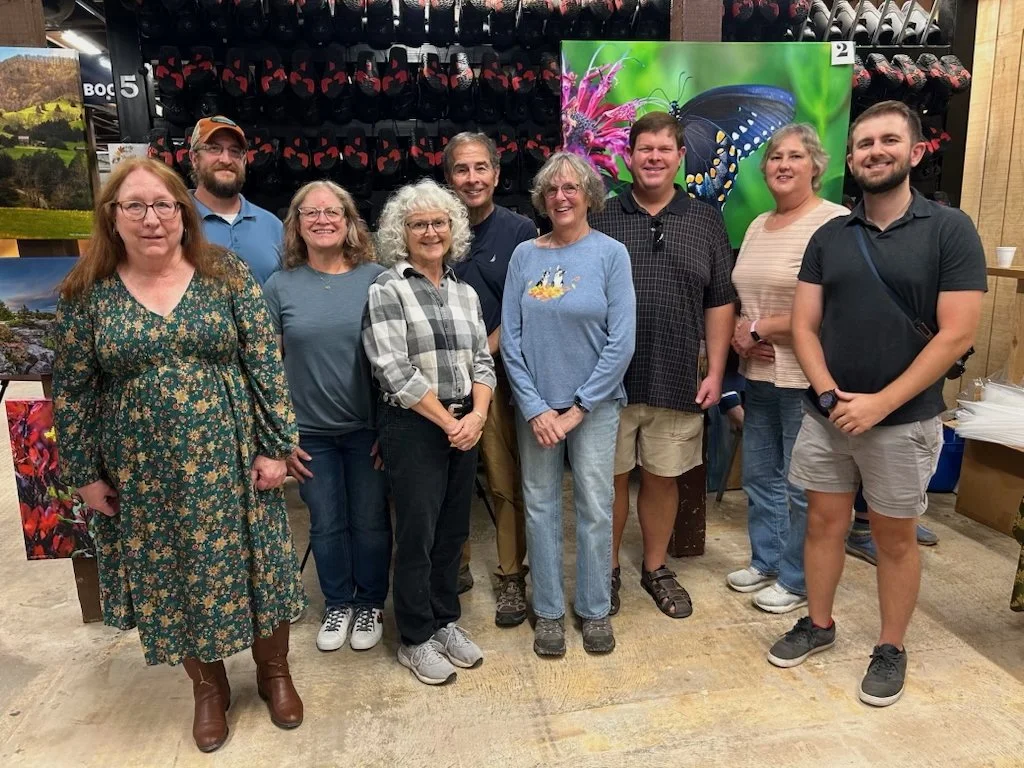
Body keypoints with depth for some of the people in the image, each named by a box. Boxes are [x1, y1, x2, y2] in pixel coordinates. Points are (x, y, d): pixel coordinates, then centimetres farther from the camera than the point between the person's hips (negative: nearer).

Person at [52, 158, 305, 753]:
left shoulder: (226, 274, -5)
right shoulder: (87, 293, -1)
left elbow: (266, 364, -6)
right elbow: (72, 390, 3)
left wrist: (275, 446, -9)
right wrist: (84, 472, 3)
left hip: (230, 462, -1)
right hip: (142, 475, 2)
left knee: (254, 567, 10)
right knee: (170, 578, 14)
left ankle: (275, 672, 35)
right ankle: (210, 688, 37)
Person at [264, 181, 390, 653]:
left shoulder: (376, 279, -3)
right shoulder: (281, 286, -1)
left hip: (368, 428, -1)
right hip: (310, 432, 1)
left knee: (369, 522, 11)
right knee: (326, 524, 14)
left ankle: (370, 604, 34)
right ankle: (338, 604, 36)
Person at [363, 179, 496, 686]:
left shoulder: (464, 292, 11)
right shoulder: (387, 289, -7)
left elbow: (482, 361, 9)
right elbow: (395, 370, -15)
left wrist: (476, 415, -8)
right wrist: (448, 422, -14)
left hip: (465, 426, 6)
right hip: (414, 428, -5)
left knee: (453, 531, 14)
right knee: (417, 534, 4)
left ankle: (445, 622, 33)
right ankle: (415, 640, 22)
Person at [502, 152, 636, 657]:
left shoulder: (610, 253, -4)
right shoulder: (525, 255, 2)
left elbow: (622, 342, -9)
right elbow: (510, 338, -1)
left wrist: (577, 409, -11)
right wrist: (536, 408, -8)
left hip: (594, 404, -2)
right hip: (536, 404, 2)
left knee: (595, 507, 6)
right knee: (540, 505, 9)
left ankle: (595, 610, 26)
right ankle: (548, 611, 26)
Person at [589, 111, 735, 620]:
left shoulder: (706, 221, 7)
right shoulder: (602, 219, 2)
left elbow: (720, 303, 7)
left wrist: (715, 372, 1)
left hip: (677, 381, 2)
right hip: (610, 380, -1)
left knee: (662, 478, 13)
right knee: (611, 478, 9)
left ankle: (655, 569, 32)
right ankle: (607, 570, 28)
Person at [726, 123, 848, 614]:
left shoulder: (835, 223, -13)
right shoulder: (758, 226, 13)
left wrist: (759, 328, -14)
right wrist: (739, 335, -3)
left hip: (806, 379, -8)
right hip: (758, 374, 8)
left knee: (801, 485, 5)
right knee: (759, 475, 18)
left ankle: (797, 580, 24)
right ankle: (765, 562, 36)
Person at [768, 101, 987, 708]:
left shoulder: (950, 230, -6)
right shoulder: (829, 237, 4)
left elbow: (956, 335, -12)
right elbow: (805, 325, 2)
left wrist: (879, 404, -17)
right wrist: (827, 392, -13)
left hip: (904, 420, -3)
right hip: (827, 415, 3)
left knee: (895, 538, 10)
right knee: (824, 522, 13)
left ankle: (891, 650, 29)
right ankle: (819, 624, 33)